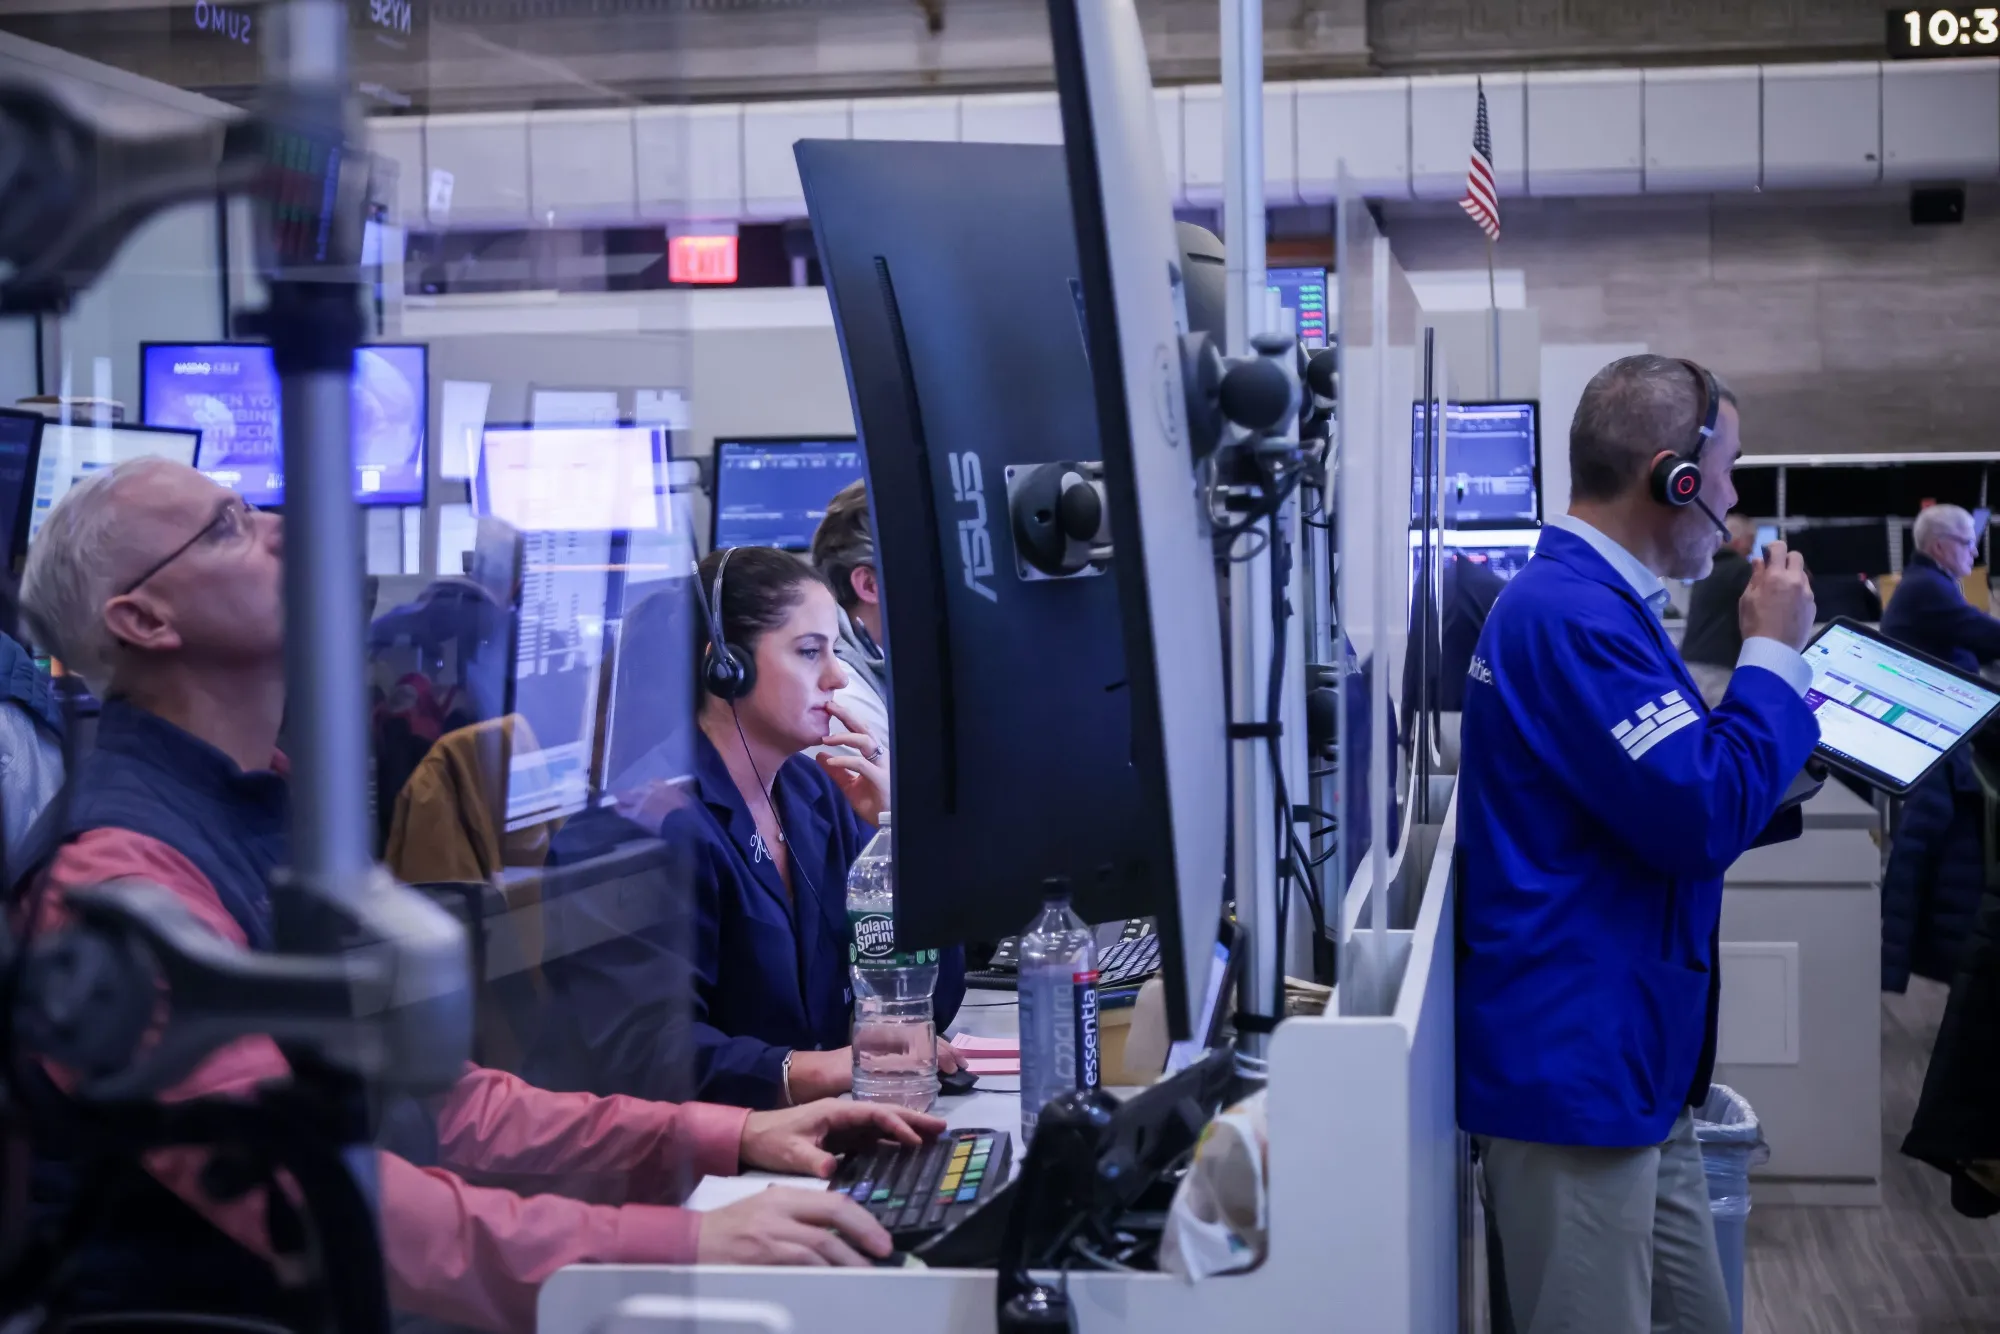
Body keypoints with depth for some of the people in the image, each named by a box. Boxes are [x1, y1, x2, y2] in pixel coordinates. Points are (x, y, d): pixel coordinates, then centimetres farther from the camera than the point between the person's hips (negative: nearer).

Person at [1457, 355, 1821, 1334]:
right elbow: (1706, 818, -22)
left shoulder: (1592, 603, 17)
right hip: (1578, 1071, -11)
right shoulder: (1571, 615, -19)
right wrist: (1772, 650, -9)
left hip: (1635, 1067, 11)